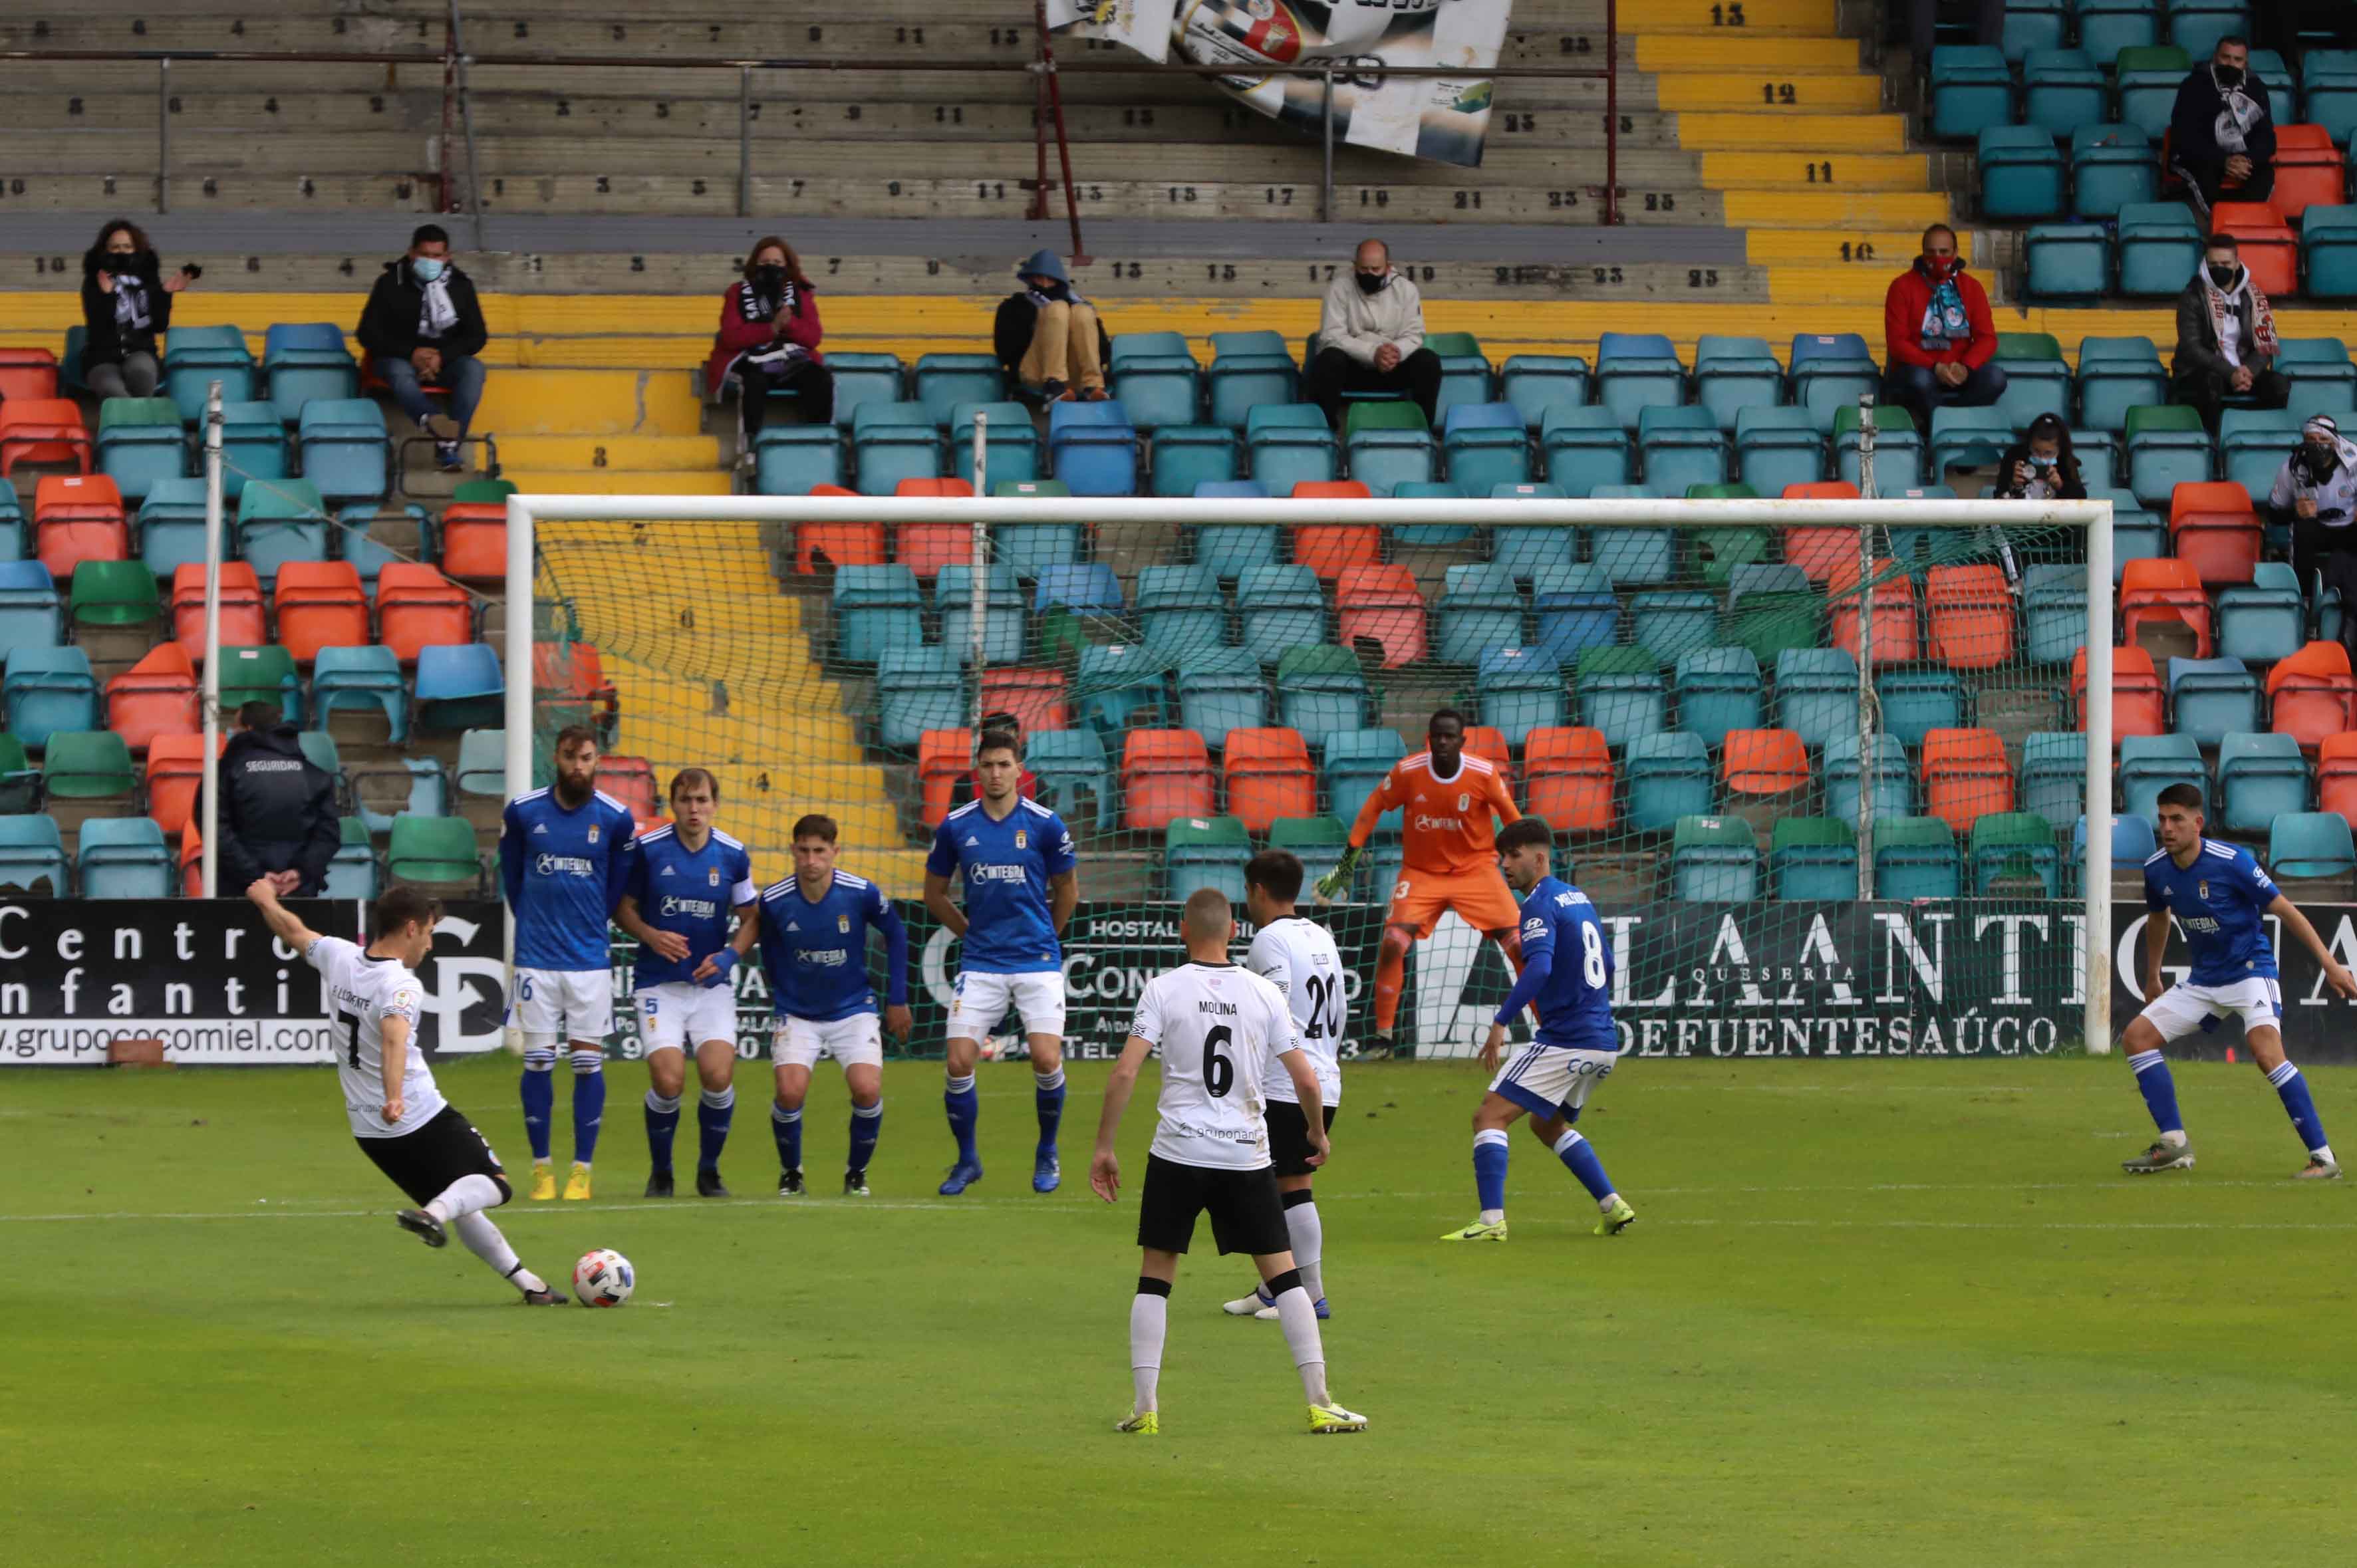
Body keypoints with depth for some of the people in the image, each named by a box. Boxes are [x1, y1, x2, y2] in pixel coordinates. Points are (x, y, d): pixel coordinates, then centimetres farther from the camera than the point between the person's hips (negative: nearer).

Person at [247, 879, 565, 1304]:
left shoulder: (339, 958, 1)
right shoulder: (402, 985, -20)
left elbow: (292, 931, 19)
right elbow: (394, 1035, -39)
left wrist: (265, 900, 39)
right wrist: (394, 1097, -52)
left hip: (367, 1128, 8)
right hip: (422, 1120, -8)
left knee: (462, 1208, 18)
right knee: (494, 1185, 2)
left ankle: (523, 1280, 19)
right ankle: (434, 1212, -25)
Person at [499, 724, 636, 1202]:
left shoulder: (616, 818, -2)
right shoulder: (522, 812, 0)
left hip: (590, 959, 0)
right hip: (536, 959, 0)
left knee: (588, 1062, -1)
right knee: (538, 1062, 0)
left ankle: (582, 1169, 5)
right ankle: (542, 1169, 7)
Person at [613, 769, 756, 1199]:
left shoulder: (733, 855, 0)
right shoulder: (646, 849, -5)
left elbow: (750, 918, 10)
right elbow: (622, 907, 5)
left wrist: (728, 956, -8)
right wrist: (651, 936, -14)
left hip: (711, 982, 2)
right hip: (658, 982, -2)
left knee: (718, 1075, -16)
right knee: (668, 1080, -16)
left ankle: (709, 1171, 8)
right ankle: (660, 1173, 8)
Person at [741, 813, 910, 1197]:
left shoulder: (862, 894, -14)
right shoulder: (774, 900, -13)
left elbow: (896, 934, 4)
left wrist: (898, 1000, 7)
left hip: (853, 1010, 0)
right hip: (797, 1015, 0)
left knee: (867, 1090, -19)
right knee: (791, 1092, -21)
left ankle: (857, 1173, 9)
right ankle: (791, 1175, 7)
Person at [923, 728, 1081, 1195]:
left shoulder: (1044, 824, -3)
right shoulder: (955, 827, 1)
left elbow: (1067, 889, 12)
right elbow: (935, 894, 15)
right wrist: (972, 932, 12)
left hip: (1037, 961, -2)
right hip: (980, 963, 2)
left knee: (1047, 1060, -13)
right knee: (959, 1062, -7)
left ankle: (1047, 1154, 11)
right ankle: (967, 1161, 12)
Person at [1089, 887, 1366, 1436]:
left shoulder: (1164, 989, -3)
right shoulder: (1263, 994, 2)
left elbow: (1124, 1073, -9)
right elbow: (1306, 1079, 3)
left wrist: (1104, 1147, -2)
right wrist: (1317, 1132, 22)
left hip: (1178, 1154, -1)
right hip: (1247, 1155, 1)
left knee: (1154, 1277, 8)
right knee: (1284, 1273, 9)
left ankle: (1144, 1406, 1)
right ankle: (1321, 1404, 4)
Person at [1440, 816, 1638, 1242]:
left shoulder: (1539, 905, -12)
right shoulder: (1578, 898, 17)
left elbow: (1540, 967, -27)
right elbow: (1606, 964, 26)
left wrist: (1501, 1023, -31)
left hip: (1564, 1043, -10)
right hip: (1604, 1042, 10)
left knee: (1489, 1115, -10)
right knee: (1549, 1125, 28)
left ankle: (1492, 1220, -21)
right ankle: (1612, 1207, 24)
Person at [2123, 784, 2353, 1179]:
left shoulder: (2232, 861, -20)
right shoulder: (2156, 868, -2)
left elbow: (2284, 909, -14)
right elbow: (2158, 919, 19)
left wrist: (2329, 963, -17)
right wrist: (2152, 978, 30)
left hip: (2250, 969, -7)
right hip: (2203, 980, 7)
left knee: (2266, 1052, -28)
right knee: (2138, 1036, -2)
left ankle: (2323, 1157, -24)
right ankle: (2174, 1144, 4)